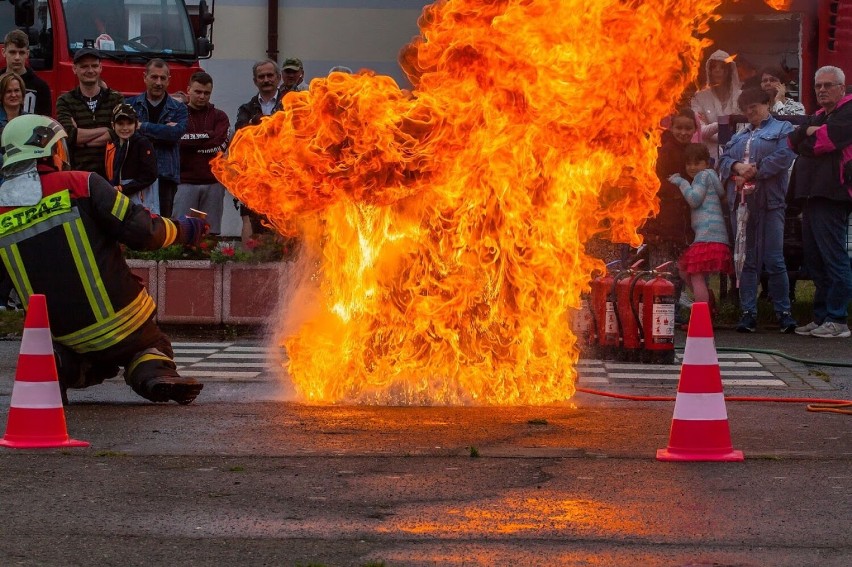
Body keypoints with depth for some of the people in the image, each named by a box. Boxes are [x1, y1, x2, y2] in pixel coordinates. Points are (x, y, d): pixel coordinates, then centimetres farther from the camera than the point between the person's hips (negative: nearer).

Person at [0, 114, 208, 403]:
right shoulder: (80, 184, -10)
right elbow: (142, 232, -13)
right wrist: (182, 230, 6)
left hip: (62, 333, 4)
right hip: (121, 322, -4)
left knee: (95, 363, 34)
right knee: (153, 346, 25)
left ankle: (58, 369, 1)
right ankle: (154, 373, -10)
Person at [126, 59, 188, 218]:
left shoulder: (178, 109, 11)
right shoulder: (130, 104, 12)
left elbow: (176, 133, -9)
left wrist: (142, 126, -7)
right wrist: (162, 132, -10)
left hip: (165, 176, 0)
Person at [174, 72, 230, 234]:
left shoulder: (219, 117, 13)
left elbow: (221, 144, -4)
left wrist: (190, 139, -4)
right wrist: (207, 137, -7)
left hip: (213, 182, 1)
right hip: (185, 182, -1)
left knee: (210, 233, 0)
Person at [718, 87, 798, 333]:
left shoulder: (782, 129, 7)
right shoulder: (739, 136, 26)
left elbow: (784, 156, -9)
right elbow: (724, 159, 15)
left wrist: (756, 171, -12)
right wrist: (737, 166, -7)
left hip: (769, 202, -6)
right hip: (740, 202, 6)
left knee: (774, 260, -8)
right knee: (746, 260, 4)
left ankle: (784, 313, -2)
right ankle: (748, 313, 5)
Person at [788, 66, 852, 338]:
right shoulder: (818, 116, 25)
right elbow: (793, 141, 15)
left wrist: (810, 134, 2)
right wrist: (811, 131, -3)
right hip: (811, 195, 9)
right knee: (815, 261, 10)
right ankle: (821, 318, 15)